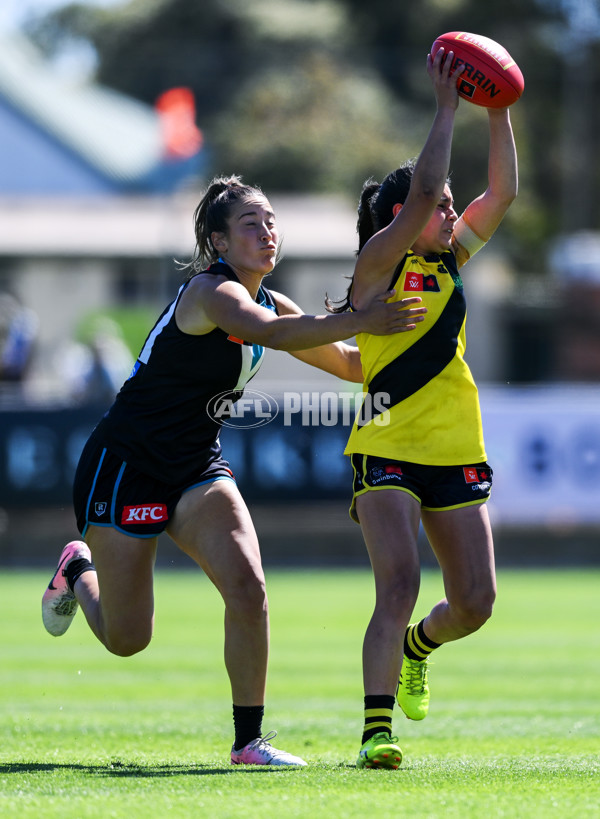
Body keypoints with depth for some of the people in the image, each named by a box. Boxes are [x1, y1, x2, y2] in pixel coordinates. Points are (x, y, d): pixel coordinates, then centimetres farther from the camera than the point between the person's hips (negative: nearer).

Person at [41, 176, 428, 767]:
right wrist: (357, 322, -50)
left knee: (247, 588, -17)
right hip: (123, 465, -7)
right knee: (126, 639, 2)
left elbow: (349, 364, 13)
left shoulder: (269, 304, 4)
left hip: (197, 471, 7)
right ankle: (79, 570, 36)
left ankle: (249, 740, -7)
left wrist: (390, 332, -5)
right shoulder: (210, 290, -21)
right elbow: (268, 333, -43)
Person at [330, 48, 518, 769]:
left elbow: (502, 193, 10)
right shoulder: (379, 262, -5)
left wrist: (499, 113, 3)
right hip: (387, 450, -6)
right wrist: (446, 105, -13)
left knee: (474, 603, 5)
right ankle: (376, 728, -22)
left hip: (456, 452, 6)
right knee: (399, 585, -21)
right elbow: (423, 187, -17)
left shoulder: (449, 261, 14)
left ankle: (414, 646, 38)